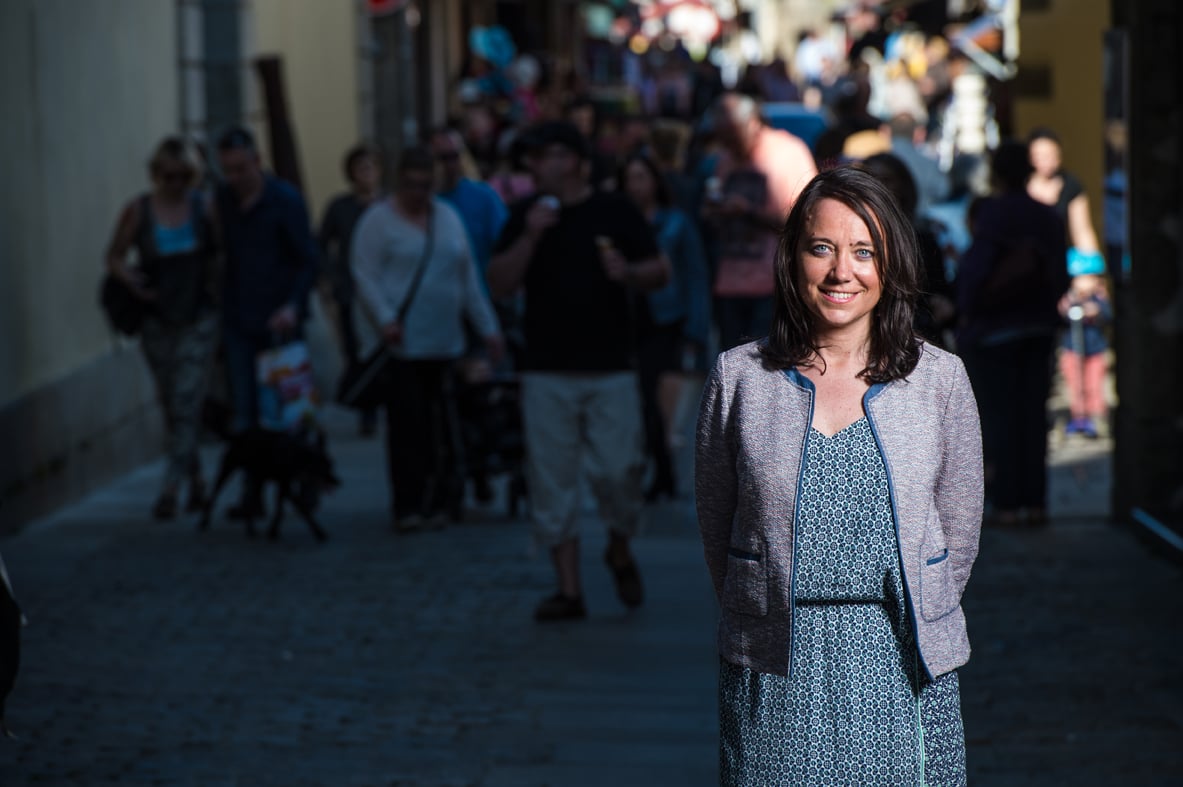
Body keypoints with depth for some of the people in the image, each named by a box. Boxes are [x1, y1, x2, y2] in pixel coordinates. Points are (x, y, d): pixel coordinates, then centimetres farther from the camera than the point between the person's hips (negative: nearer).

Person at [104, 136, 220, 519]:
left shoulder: (205, 208, -3)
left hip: (199, 318, -2)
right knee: (171, 405, 10)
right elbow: (114, 257, 6)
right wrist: (130, 277, -14)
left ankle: (171, 488, -14)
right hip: (157, 319, 2)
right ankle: (196, 481, 25)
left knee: (186, 402, -12)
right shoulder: (137, 211, -2)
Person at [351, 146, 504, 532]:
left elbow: (469, 278, 21)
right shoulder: (378, 219, 0)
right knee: (406, 424, -8)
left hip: (444, 342, 5)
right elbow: (364, 275, -7)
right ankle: (408, 507, -6)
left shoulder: (447, 216, 18)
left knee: (440, 426, 3)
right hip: (401, 342, -5)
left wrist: (488, 326, 18)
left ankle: (438, 501, 9)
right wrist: (385, 318, -20)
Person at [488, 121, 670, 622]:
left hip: (610, 367, -2)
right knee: (552, 481, 0)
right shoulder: (525, 217, 9)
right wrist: (529, 237, -11)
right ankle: (569, 589, 6)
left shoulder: (614, 213, 4)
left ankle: (620, 552, 23)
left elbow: (660, 273, 7)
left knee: (618, 471, -6)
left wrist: (627, 273, -14)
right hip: (547, 372, 2)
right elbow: (500, 285, 1)